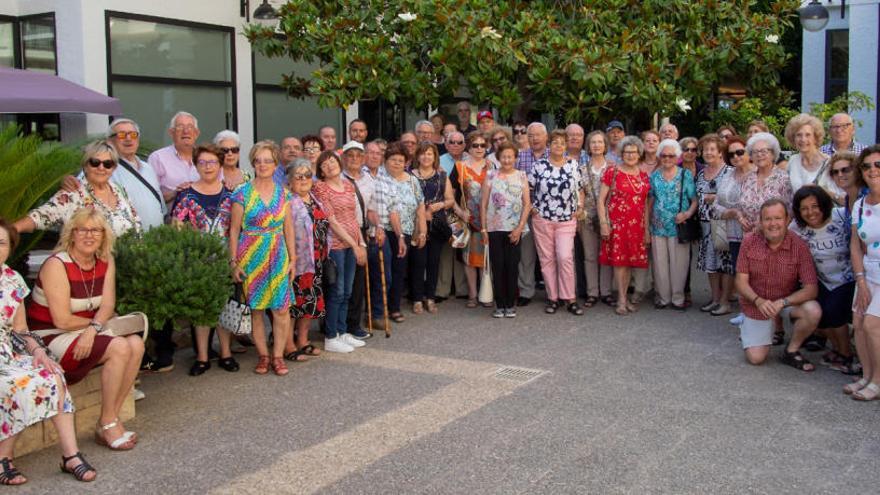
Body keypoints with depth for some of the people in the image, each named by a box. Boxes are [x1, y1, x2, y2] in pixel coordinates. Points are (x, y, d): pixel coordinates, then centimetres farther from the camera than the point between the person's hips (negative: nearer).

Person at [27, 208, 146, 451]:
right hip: (50, 337, -7)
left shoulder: (105, 262, 3)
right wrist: (99, 322, -8)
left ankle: (111, 419, -9)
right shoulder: (56, 265, -18)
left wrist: (94, 328, -25)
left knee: (136, 344, -16)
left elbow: (108, 305, -5)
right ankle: (107, 425, -13)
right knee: (119, 348, -25)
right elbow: (62, 321, -21)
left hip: (87, 333, 7)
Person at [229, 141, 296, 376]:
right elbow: (234, 230, -1)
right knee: (255, 308, 4)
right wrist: (234, 262, -6)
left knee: (281, 308, -2)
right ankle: (263, 355, 15)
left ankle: (278, 356, 8)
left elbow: (288, 228, 11)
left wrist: (292, 258, 6)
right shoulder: (242, 194, -2)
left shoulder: (283, 194, 8)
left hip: (278, 256, 2)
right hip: (251, 257, -2)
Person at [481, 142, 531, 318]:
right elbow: (483, 203, 4)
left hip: (514, 229, 0)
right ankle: (499, 305, 10)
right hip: (495, 228, 0)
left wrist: (520, 227, -7)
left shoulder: (521, 176, 5)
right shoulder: (490, 176, 4)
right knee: (497, 267, 2)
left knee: (512, 266, 2)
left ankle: (510, 305, 12)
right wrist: (484, 229, -1)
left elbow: (527, 204, 2)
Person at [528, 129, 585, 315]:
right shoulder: (539, 165, 1)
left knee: (565, 258, -9)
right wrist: (531, 207, 0)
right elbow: (527, 188, 7)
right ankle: (552, 298, 14)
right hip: (542, 219, 0)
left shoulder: (573, 164, 5)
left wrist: (580, 206, 3)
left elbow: (580, 188, 13)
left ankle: (570, 299, 1)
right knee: (547, 259, 4)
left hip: (567, 220, 0)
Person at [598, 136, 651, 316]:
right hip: (616, 224, -4)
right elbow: (601, 200, -4)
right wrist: (603, 223, -12)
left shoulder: (644, 176, 11)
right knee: (619, 260, -4)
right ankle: (622, 300, 2)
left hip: (636, 225, 4)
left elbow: (645, 205, 14)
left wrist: (646, 229, 11)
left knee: (630, 261, 8)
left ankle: (624, 297, 18)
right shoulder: (612, 172, -3)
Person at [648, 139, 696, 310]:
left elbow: (695, 200, -1)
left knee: (679, 263, 1)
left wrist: (688, 214, -18)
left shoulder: (686, 175, 1)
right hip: (658, 227, 3)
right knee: (660, 263, 7)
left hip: (678, 226, -2)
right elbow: (650, 201, 11)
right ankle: (663, 297, 19)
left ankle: (678, 298, 14)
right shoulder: (654, 176, 8)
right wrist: (647, 224, 5)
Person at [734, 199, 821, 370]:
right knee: (756, 358, -7)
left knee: (813, 311, -31)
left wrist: (783, 302, -34)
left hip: (788, 300, 0)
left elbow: (811, 289, -20)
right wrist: (759, 301, -30)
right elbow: (741, 282, -12)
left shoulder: (799, 246, -19)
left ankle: (791, 351, -4)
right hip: (756, 302, 0)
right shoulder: (749, 241, -15)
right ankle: (746, 327, 28)